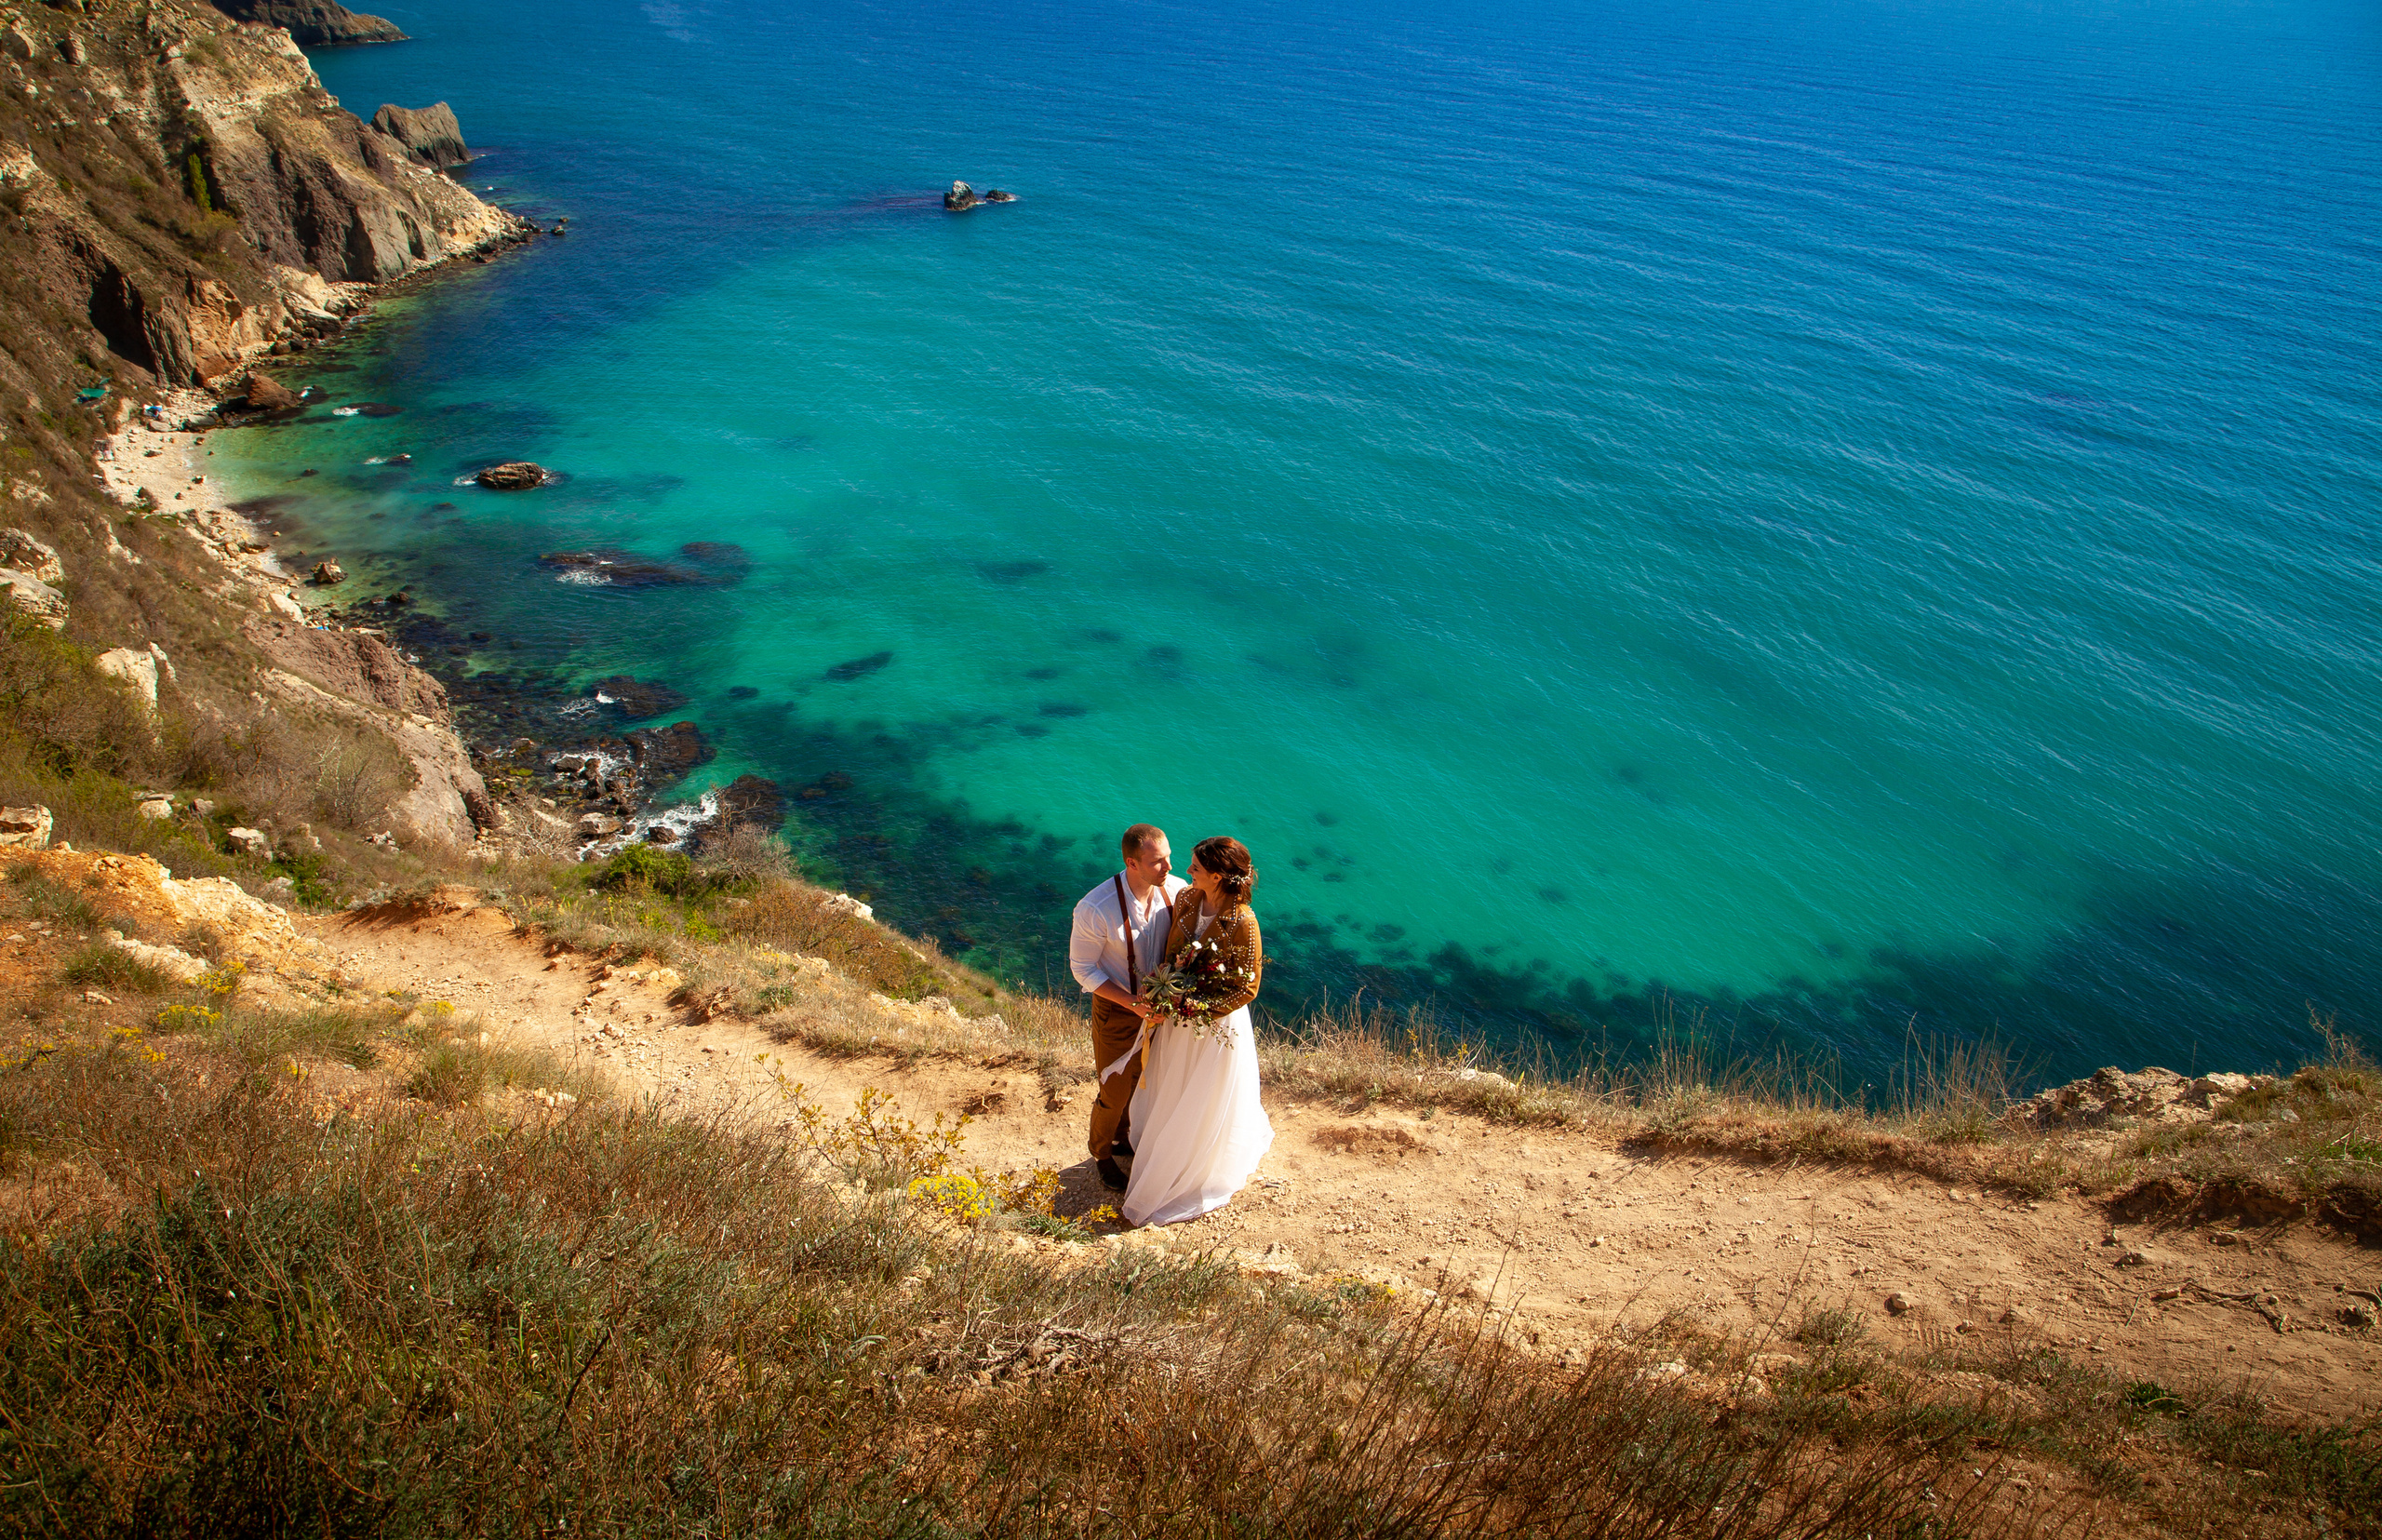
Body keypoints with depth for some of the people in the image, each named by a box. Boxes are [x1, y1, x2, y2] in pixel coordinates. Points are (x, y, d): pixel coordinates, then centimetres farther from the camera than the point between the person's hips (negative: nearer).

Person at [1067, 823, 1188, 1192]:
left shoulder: (1178, 890, -18)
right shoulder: (1095, 910, -31)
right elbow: (1082, 968, -18)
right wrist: (1133, 1003, -26)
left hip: (1157, 1005, 4)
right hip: (1116, 1011, -4)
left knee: (1142, 1082, 25)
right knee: (1115, 1092, 14)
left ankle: (1124, 1138, 54)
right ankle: (1102, 1153, 44)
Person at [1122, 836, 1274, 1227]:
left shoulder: (1243, 922, -29)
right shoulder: (1186, 901, -11)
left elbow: (1248, 987, -22)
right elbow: (1170, 956, 1)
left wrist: (1197, 1012, -25)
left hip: (1217, 1023, -6)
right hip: (1178, 1017, 6)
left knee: (1206, 1109, 17)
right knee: (1170, 1094, 26)